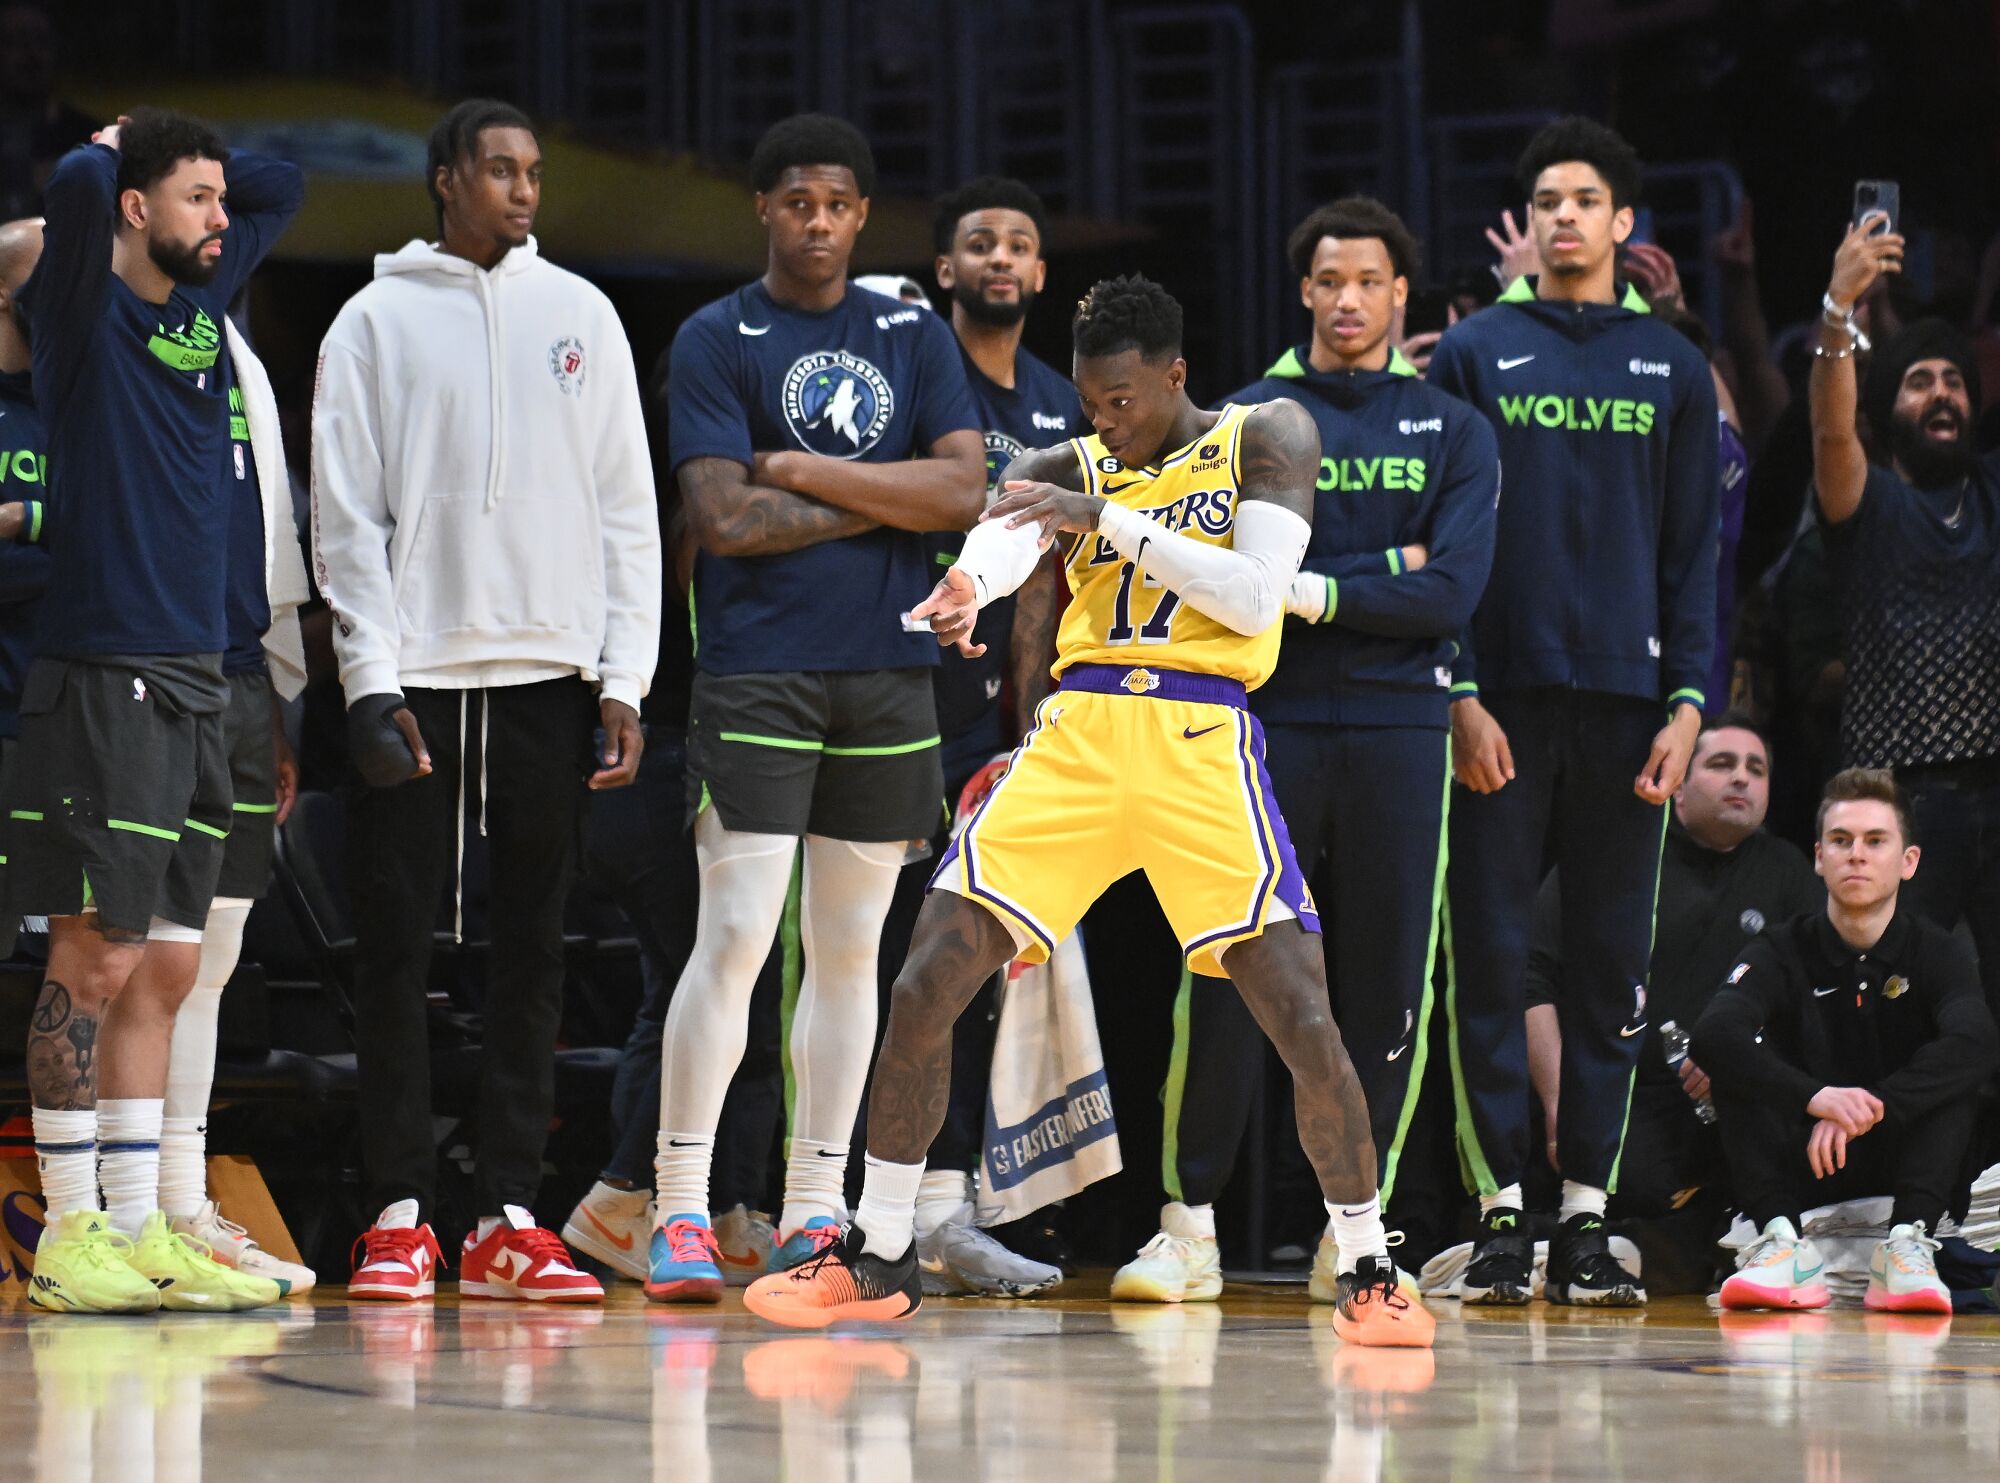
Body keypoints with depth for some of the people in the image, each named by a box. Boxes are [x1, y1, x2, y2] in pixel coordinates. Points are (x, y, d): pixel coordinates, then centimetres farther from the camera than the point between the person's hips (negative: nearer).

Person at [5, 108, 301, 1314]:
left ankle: (140, 1233, 11)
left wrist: (179, 149, 17)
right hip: (105, 675, -7)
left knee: (166, 969, 8)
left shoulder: (205, 304, 15)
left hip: (196, 680, 8)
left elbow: (285, 188, 30)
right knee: (99, 956, -6)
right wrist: (117, 150, -4)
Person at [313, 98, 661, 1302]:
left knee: (533, 952, 3)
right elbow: (346, 514, 1)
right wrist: (370, 681, -9)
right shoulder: (379, 321, 4)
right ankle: (400, 1215, 2)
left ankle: (509, 1222, 5)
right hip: (416, 673, -2)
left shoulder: (579, 314, 11)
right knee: (396, 947, -3)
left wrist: (625, 680, 1)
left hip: (551, 674, 2)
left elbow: (627, 510, 10)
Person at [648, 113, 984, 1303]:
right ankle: (682, 1210, -9)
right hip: (759, 672, -4)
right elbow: (725, 517, -10)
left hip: (889, 671, 4)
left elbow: (964, 491, -1)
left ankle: (815, 1213, 11)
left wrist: (809, 472, -8)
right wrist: (886, 501, -5)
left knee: (851, 947, 6)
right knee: (735, 935, -11)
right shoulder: (717, 342, 1)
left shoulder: (915, 338, 12)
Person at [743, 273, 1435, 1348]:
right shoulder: (1068, 471, 12)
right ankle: (879, 1259, 8)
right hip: (1078, 735, 3)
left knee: (1303, 1021, -10)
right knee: (924, 988, -5)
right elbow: (999, 537, -12)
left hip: (1202, 745, -3)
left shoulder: (1264, 440, 5)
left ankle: (1369, 1274, 7)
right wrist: (961, 590, -37)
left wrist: (1108, 519, -20)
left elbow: (1255, 594, -11)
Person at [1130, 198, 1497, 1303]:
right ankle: (1188, 1223, 0)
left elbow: (1451, 590, -2)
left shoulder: (1452, 432, 11)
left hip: (1398, 725, 1)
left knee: (1386, 984, 0)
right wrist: (1384, 569, -6)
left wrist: (1319, 590, -10)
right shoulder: (1248, 417, 10)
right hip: (1268, 721, -1)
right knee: (1225, 974, -6)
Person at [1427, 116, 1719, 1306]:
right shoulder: (1474, 356, 7)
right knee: (1490, 957, -3)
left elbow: (1693, 550, 9)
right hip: (1502, 696, -1)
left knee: (1614, 965, 2)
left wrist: (1687, 700, -2)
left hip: (1626, 701, 1)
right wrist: (1457, 692, -7)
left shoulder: (1673, 369, 11)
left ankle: (1589, 1215, 6)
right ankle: (1500, 1212, 1)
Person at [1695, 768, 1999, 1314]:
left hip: (1900, 1167, 0)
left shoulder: (1937, 953, -4)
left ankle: (1909, 1243, -37)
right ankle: (1784, 1243, -35)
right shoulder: (1783, 951, -4)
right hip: (1800, 1172, 0)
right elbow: (1713, 1032, -25)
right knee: (1738, 1059, -21)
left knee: (1955, 1067, -23)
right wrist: (1814, 1097, -43)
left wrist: (1868, 1108, -41)